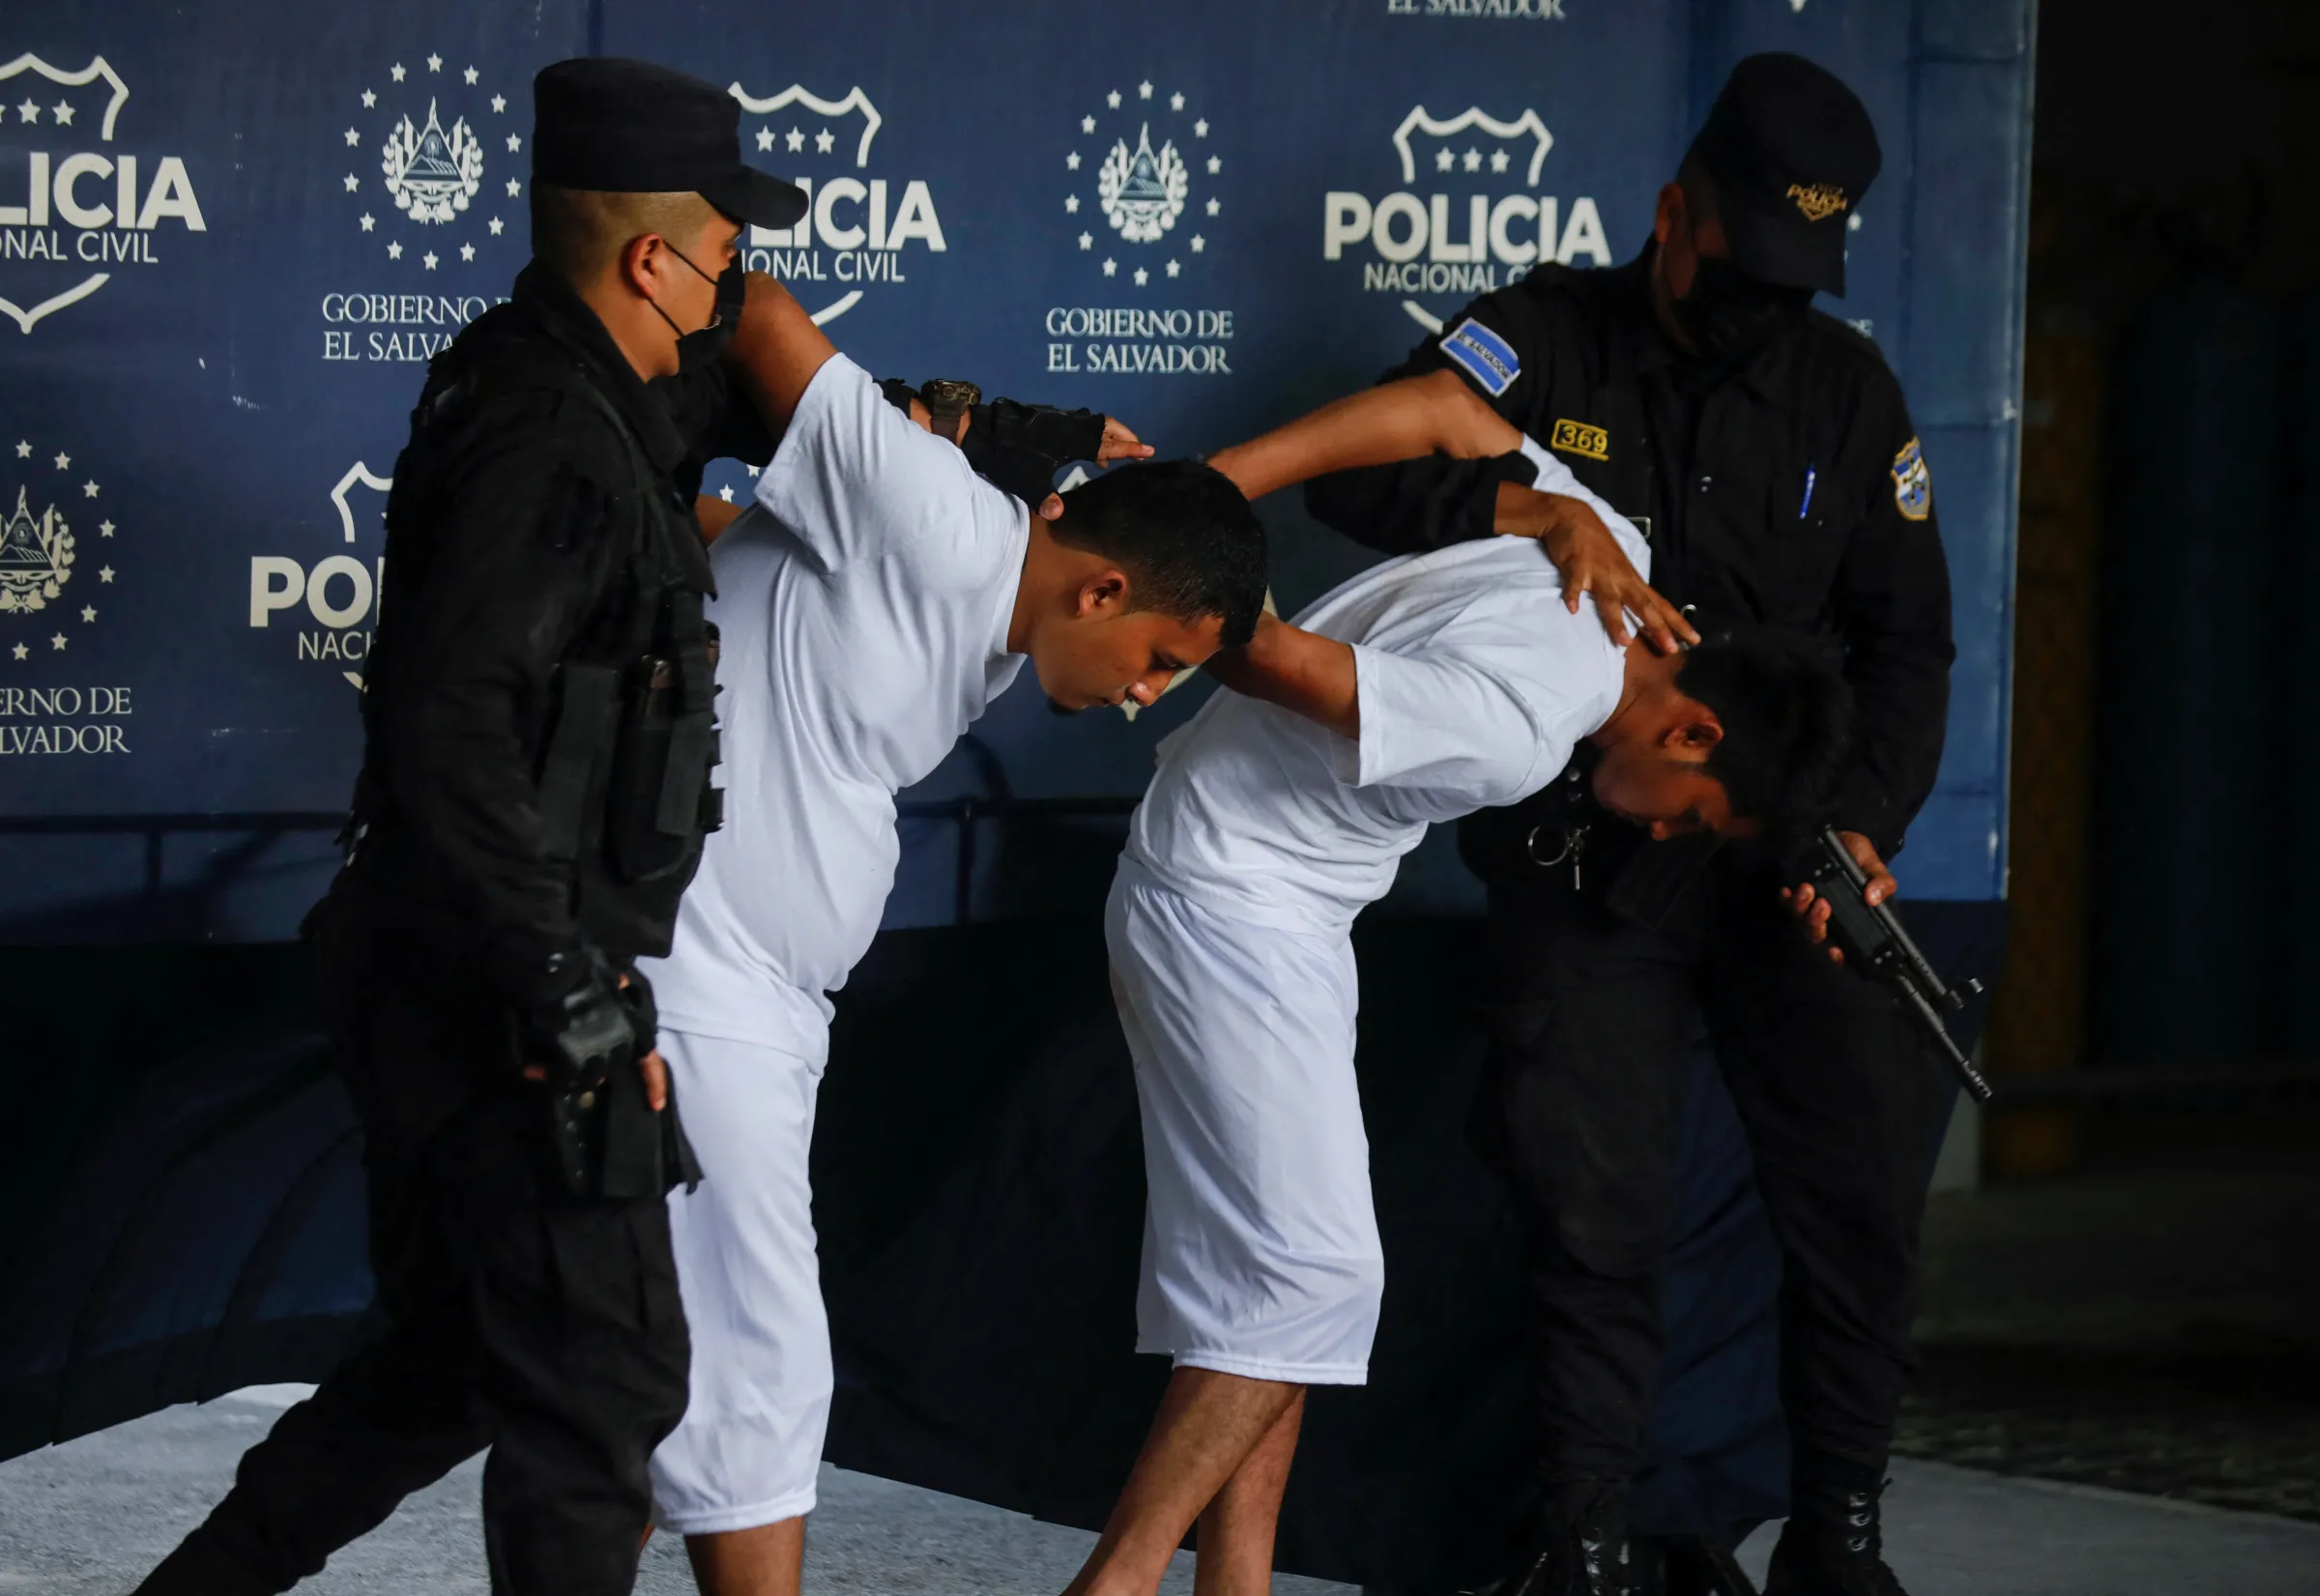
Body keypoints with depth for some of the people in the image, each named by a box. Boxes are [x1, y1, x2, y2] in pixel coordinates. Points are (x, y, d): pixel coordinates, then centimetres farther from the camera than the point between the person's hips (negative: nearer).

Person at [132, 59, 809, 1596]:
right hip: (506, 998, -10)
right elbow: (449, 722, -30)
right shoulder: (549, 444, -20)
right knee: (600, 1382, 0)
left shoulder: (550, 388, 10)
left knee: (451, 1359, 20)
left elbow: (731, 382, 33)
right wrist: (568, 997, -27)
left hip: (459, 987, 10)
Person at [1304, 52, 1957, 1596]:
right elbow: (1354, 468, -12)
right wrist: (1509, 509, -29)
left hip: (1791, 847, 2)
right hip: (1590, 859, -2)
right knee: (1597, 1210, -2)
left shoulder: (1849, 391, 4)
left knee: (1870, 1177, -3)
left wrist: (1864, 820, -14)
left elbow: (1905, 641, 2)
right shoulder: (1548, 341, -3)